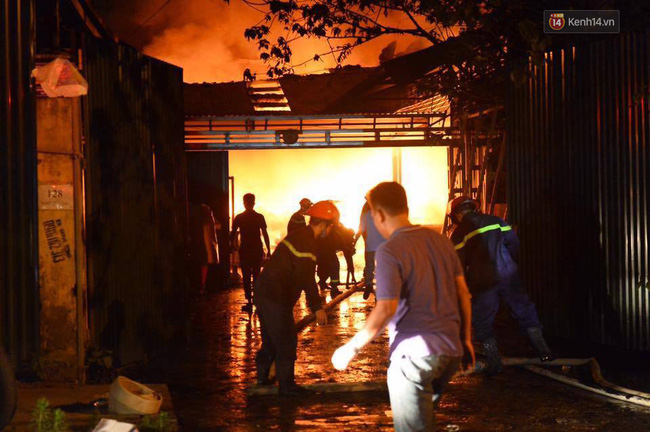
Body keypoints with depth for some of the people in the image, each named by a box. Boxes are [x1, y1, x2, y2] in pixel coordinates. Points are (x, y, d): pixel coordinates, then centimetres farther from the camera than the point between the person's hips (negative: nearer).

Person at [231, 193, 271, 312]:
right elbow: (265, 234, -1)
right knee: (256, 276, 12)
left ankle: (249, 302, -4)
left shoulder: (239, 218, -2)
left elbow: (233, 234, 0)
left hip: (245, 251, -1)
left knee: (246, 277, 1)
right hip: (257, 250, 1)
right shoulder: (259, 217, -1)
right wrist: (268, 250, 4)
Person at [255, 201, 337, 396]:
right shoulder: (306, 243, -19)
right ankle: (286, 385, 8)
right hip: (276, 298, -10)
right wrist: (317, 307, -12)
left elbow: (304, 275, 22)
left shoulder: (299, 236, 14)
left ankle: (262, 376, 33)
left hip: (264, 292, 10)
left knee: (270, 339, 22)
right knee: (286, 342, 0)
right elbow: (307, 278, -19)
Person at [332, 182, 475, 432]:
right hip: (451, 351, 7)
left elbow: (386, 309, -19)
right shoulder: (439, 240, 8)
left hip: (413, 354, -7)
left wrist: (352, 348, -11)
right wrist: (466, 338, 19)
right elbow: (462, 292, 10)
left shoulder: (389, 251, -12)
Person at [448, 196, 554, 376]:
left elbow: (458, 264, -4)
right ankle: (543, 350, 16)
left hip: (482, 282, -3)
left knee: (482, 322, 9)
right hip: (508, 275, 3)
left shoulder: (459, 234, -4)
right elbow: (513, 242, 7)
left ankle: (494, 363, 7)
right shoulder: (496, 221, 6)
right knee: (524, 310, 15)